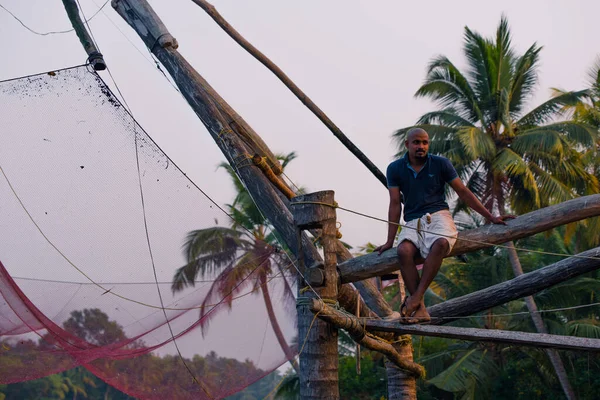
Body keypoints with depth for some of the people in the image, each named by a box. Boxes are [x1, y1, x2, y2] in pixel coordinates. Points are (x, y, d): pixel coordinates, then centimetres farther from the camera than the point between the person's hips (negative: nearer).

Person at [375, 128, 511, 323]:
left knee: (440, 244, -37)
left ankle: (415, 299, -36)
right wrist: (390, 240, 3)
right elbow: (395, 204, 7)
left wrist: (490, 217, 7)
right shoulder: (395, 169, 7)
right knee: (404, 250, -34)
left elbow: (463, 192, 9)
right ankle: (420, 309, -35)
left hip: (438, 216, -1)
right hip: (413, 222, 1)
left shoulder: (441, 164, 5)